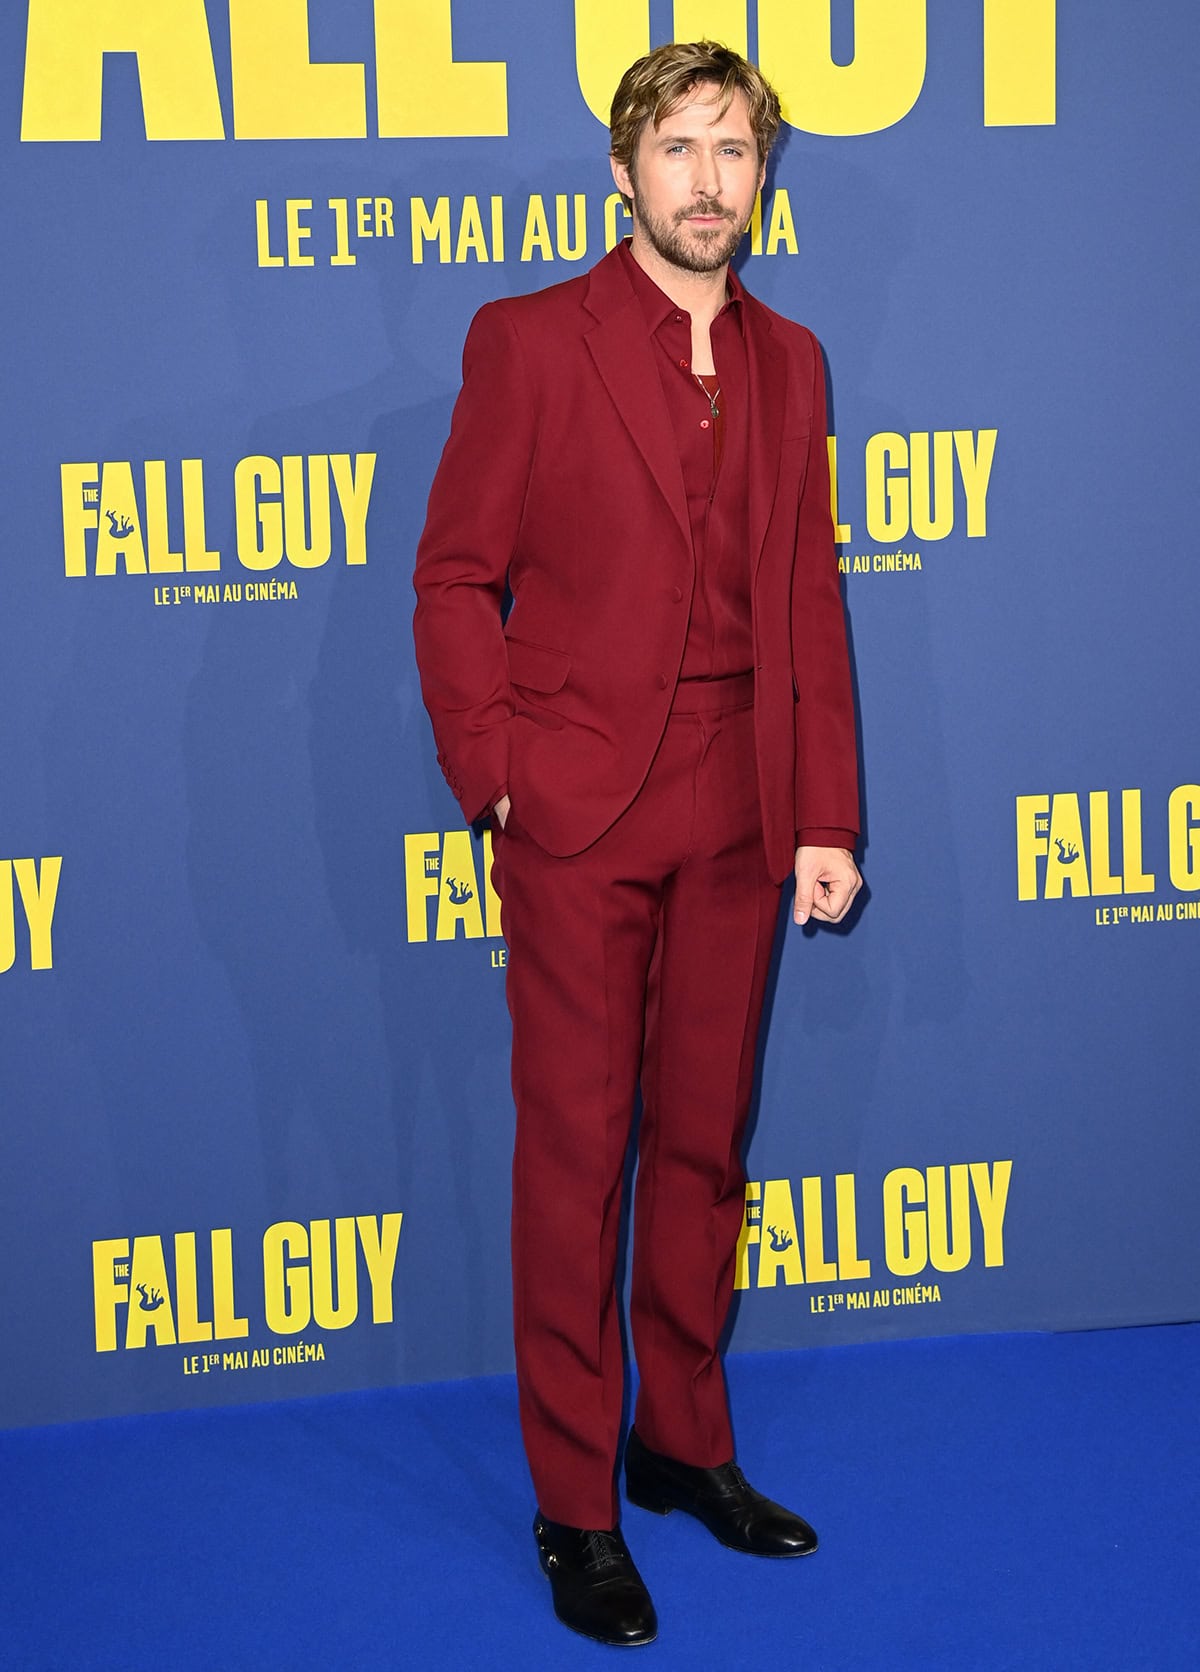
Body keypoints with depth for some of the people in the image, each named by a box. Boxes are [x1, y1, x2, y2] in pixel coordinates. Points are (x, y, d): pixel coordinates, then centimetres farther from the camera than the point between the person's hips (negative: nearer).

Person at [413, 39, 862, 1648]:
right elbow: (456, 577, -2)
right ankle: (575, 1503, 14)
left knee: (704, 1140, 13)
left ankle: (686, 1439, 30)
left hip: (736, 813, 4)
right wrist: (493, 777, -9)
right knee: (574, 1154, 2)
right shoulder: (528, 339, -2)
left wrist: (826, 816, 5)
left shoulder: (790, 362, 11)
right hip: (579, 806, -4)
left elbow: (809, 601, 10)